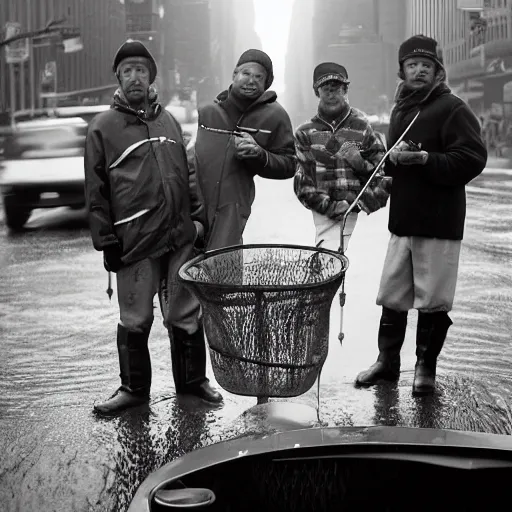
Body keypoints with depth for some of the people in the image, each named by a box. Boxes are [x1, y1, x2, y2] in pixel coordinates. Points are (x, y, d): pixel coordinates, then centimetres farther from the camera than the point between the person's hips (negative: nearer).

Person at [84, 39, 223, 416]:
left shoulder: (169, 120, 15)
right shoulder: (103, 127, 2)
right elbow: (96, 191, 0)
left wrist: (198, 217, 11)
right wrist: (106, 240, -4)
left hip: (181, 238, 4)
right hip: (135, 242, -3)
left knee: (186, 316, 10)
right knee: (135, 320, 4)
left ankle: (193, 380, 25)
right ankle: (134, 389, 19)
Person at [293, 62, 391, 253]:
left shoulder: (362, 128, 6)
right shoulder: (305, 133, 8)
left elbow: (383, 172, 6)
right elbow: (302, 180, 4)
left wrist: (366, 204, -7)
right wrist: (328, 206, -8)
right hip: (325, 214, 1)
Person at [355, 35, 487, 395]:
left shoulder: (453, 109, -7)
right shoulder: (401, 110, 17)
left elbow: (472, 160, -16)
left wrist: (425, 159, -24)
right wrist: (393, 158, 2)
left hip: (439, 224, -7)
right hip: (402, 220, 7)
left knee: (433, 302, 1)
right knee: (392, 298, 11)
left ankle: (426, 368, 15)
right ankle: (388, 362, 24)